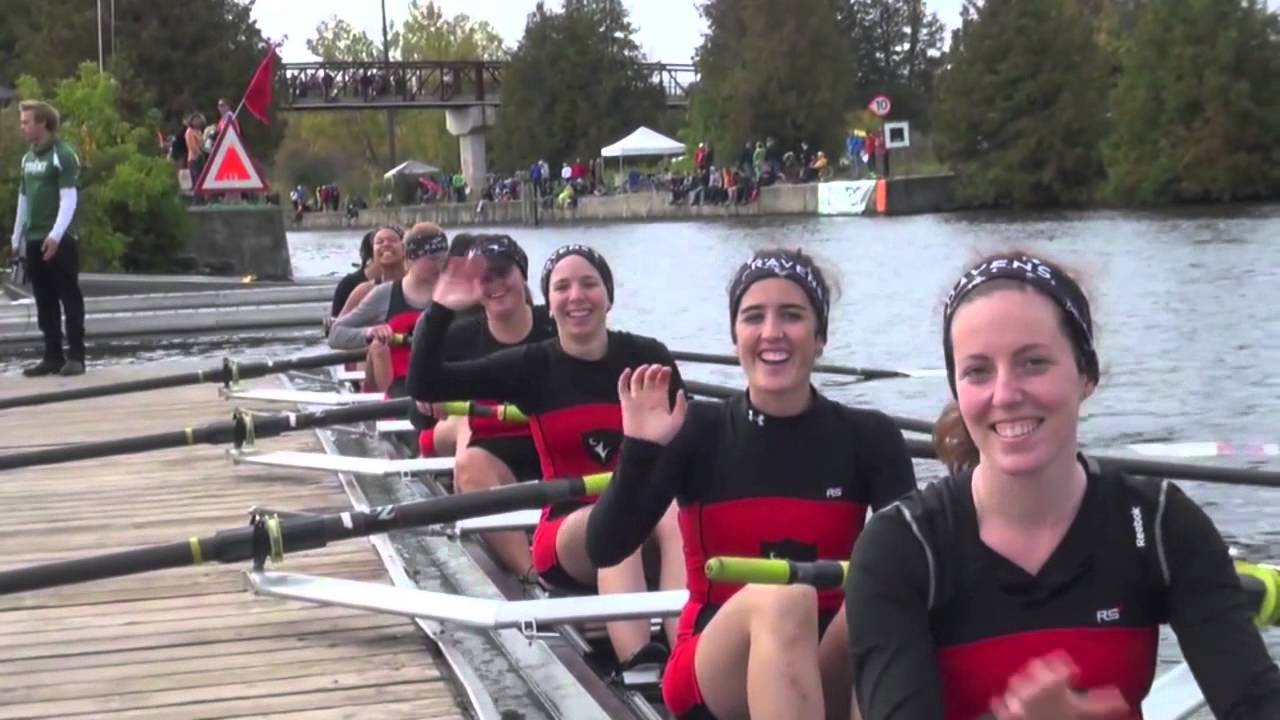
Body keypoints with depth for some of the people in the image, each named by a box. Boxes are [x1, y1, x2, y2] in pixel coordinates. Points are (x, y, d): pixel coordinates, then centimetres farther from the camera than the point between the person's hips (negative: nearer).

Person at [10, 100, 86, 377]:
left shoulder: (63, 155, -7)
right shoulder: (28, 158, 14)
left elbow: (69, 198, -14)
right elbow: (23, 200, 19)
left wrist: (56, 235, -22)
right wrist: (17, 238, 17)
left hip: (59, 240, -7)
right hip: (34, 241, 7)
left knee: (69, 298, -1)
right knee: (45, 301, 8)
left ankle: (76, 356, 2)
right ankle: (53, 355, 13)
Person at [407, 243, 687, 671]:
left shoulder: (648, 358, 2)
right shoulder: (533, 367, 2)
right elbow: (424, 386, -2)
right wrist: (440, 310, -14)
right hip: (567, 528, -1)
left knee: (676, 518, -33)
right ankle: (638, 664, -53)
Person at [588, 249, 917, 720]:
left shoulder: (868, 437, -1)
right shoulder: (698, 432, -3)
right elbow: (604, 549, -10)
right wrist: (639, 450, -24)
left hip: (832, 668, 1)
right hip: (713, 680, -1)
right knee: (778, 598, -33)